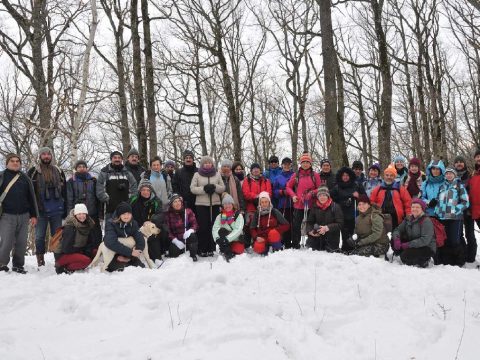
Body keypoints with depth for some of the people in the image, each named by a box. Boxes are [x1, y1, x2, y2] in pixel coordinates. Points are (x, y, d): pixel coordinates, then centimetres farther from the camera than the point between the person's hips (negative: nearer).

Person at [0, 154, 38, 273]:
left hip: (23, 215, 3)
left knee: (22, 242, 4)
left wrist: (33, 215, 9)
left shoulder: (25, 178, 13)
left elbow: (32, 197, 14)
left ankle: (18, 265, 16)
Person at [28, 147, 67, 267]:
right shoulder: (33, 171, 4)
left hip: (57, 210, 2)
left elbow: (64, 191, 13)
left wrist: (65, 210, 7)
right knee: (40, 236, 1)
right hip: (40, 210, -2)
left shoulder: (59, 172, 13)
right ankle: (40, 258, 11)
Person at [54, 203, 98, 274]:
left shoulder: (89, 224, -3)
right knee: (86, 260, -28)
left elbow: (94, 242, 0)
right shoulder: (70, 227, -21)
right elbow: (66, 248, -22)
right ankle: (62, 267, -9)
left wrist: (87, 250, -18)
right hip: (62, 254, -8)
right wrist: (82, 251, -16)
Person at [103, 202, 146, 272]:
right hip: (113, 254, -5)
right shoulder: (110, 224, -17)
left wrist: (128, 257, -24)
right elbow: (111, 243, -32)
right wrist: (130, 252, -32)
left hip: (129, 257, 5)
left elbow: (141, 242, -14)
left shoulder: (133, 224, -4)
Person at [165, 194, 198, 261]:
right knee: (173, 254, -23)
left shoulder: (188, 211, -3)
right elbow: (168, 230, -6)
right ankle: (181, 250, 13)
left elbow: (195, 225, -7)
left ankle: (193, 255, -11)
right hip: (176, 239, 0)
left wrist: (190, 230, -30)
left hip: (187, 236, 0)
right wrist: (175, 241, -20)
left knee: (192, 236, -33)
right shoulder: (168, 215, -3)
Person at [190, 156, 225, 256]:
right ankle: (202, 249, 3)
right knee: (203, 227, -3)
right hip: (201, 204, -2)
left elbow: (223, 188, 7)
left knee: (214, 226, -1)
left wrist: (214, 187, -13)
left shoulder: (217, 174, 12)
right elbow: (192, 188, -3)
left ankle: (211, 248, 7)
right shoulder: (197, 175, 6)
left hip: (215, 204, 2)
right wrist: (204, 189, -16)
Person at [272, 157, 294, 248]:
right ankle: (286, 243, 6)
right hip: (282, 205, 1)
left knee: (291, 223, -1)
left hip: (292, 204, -1)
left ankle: (288, 243, 6)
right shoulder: (278, 178, 12)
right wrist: (282, 192, -7)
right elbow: (274, 191, 9)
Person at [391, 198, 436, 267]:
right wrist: (396, 239, -23)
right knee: (393, 240, -9)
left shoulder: (426, 221, -16)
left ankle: (423, 261, -2)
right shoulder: (408, 219, 5)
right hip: (412, 246, 6)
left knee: (405, 256, -29)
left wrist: (408, 245, -30)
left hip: (427, 249, -6)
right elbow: (398, 230, 0)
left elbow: (425, 240, -26)